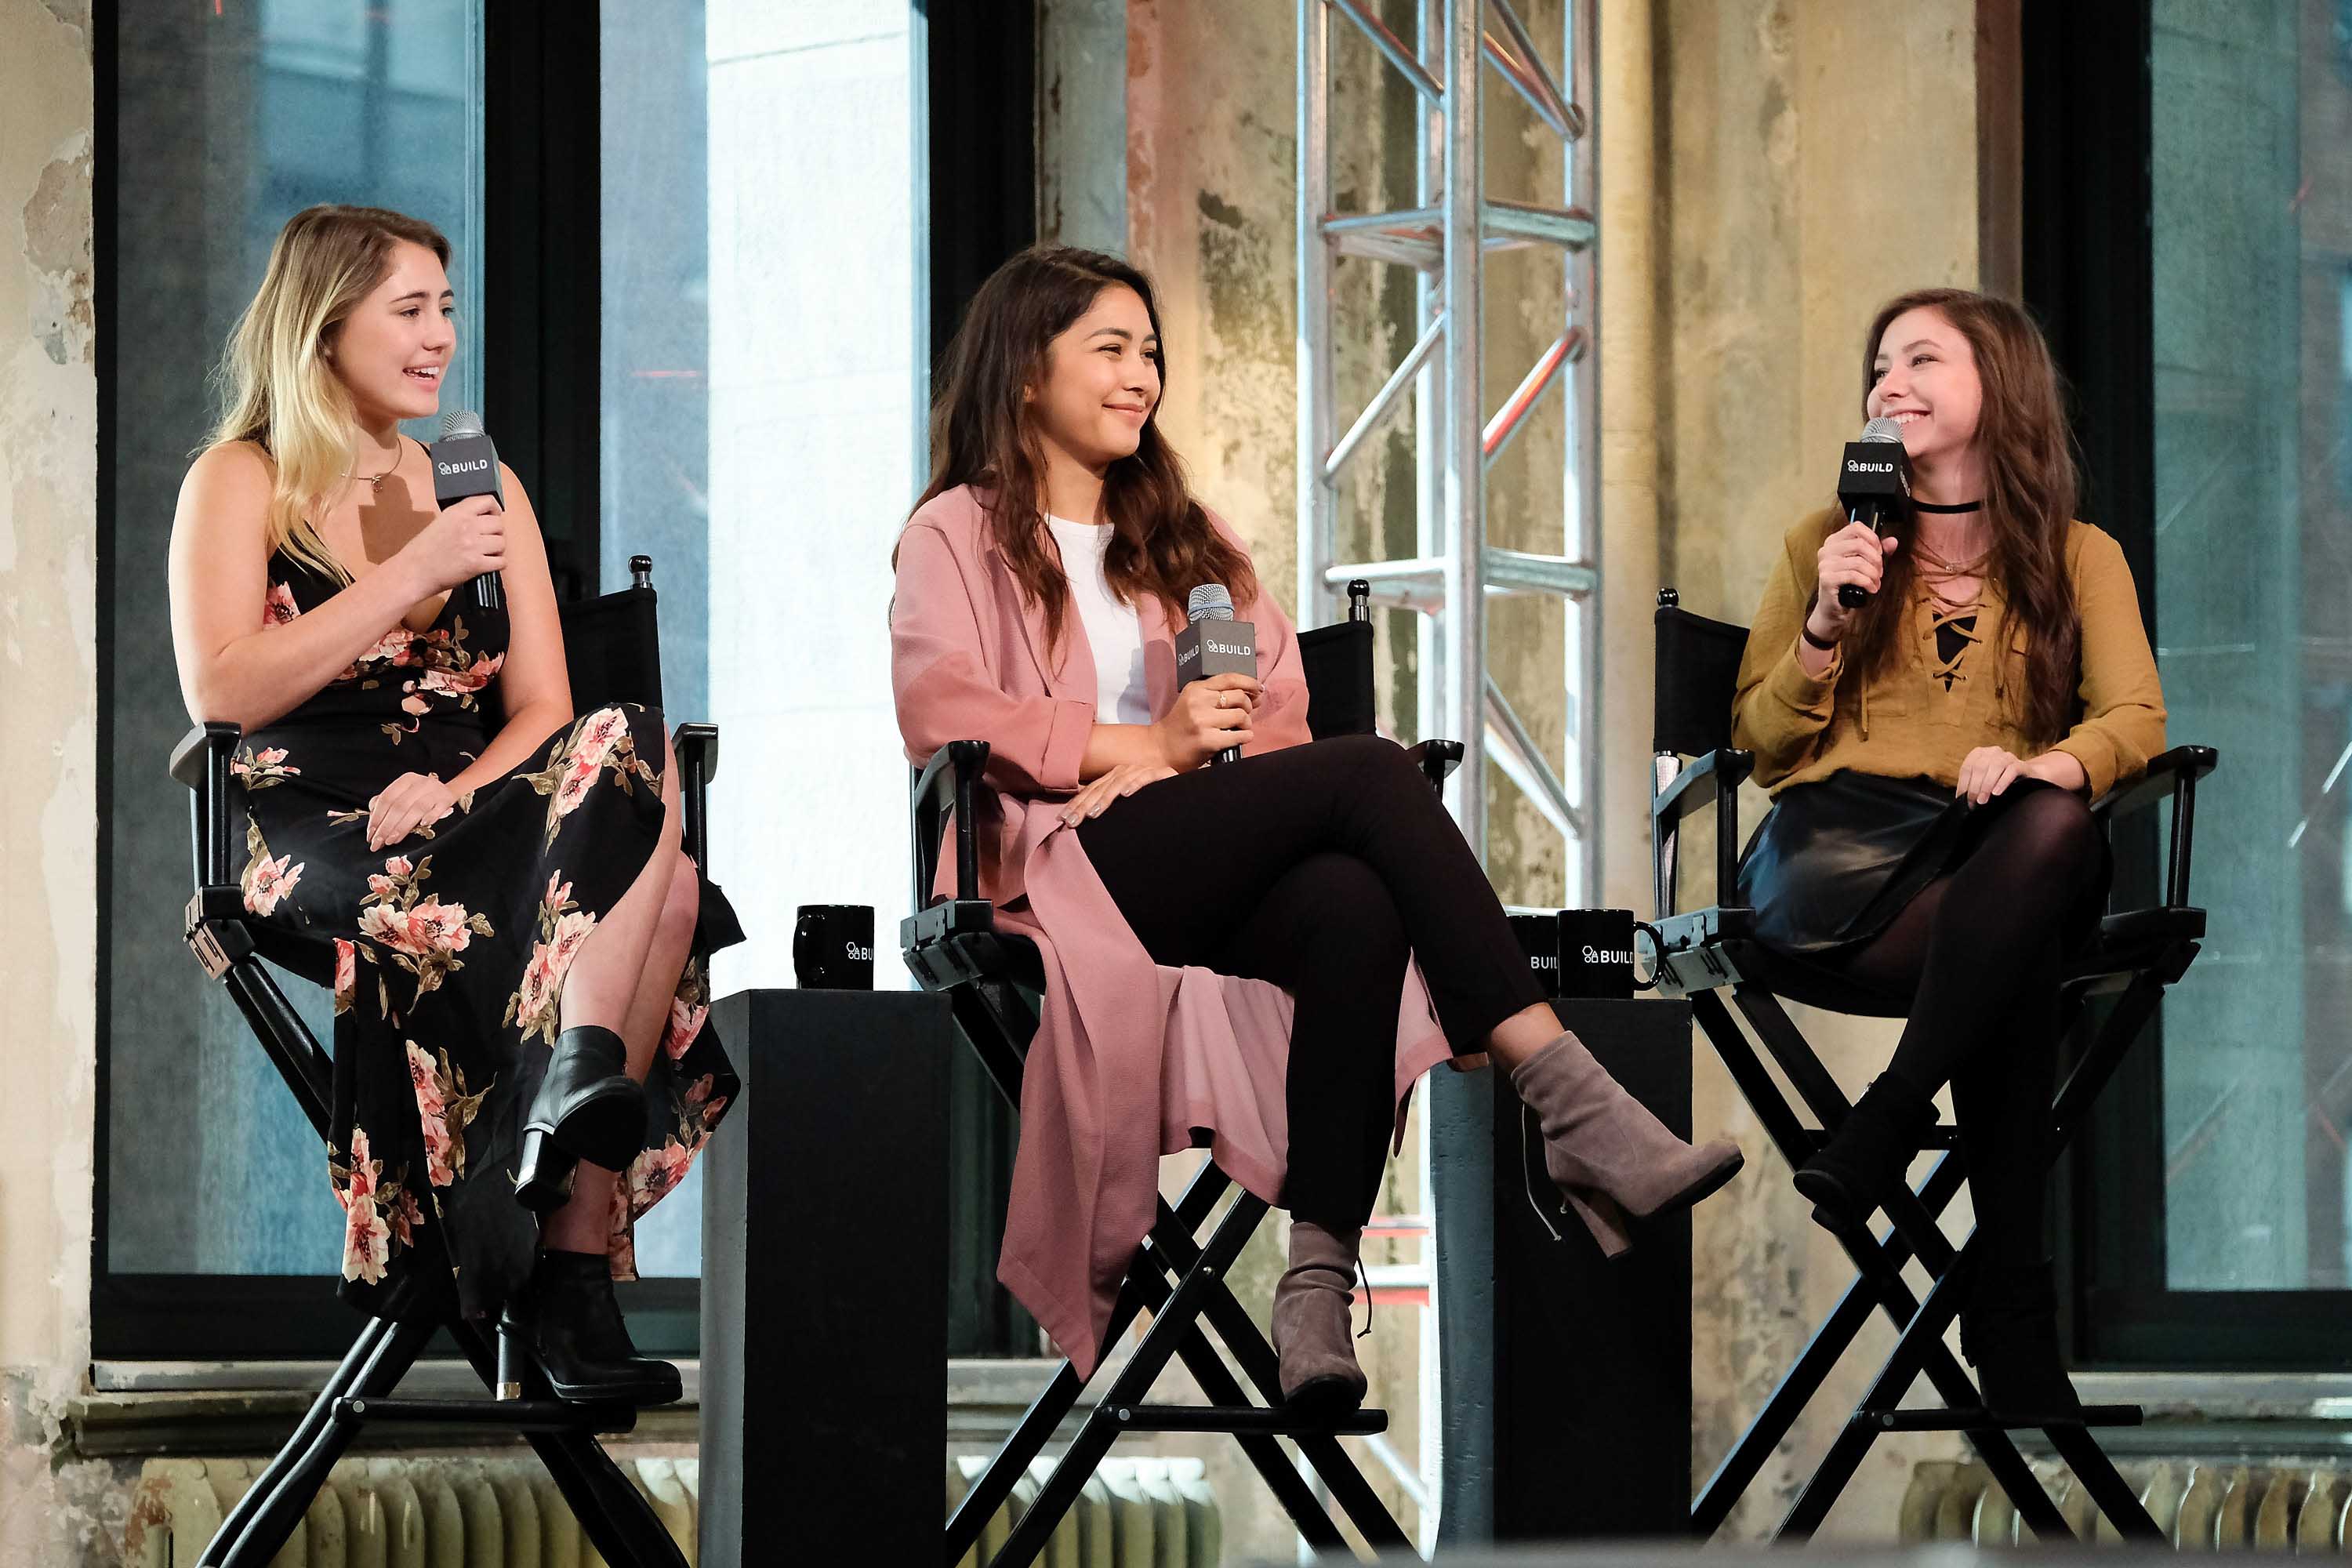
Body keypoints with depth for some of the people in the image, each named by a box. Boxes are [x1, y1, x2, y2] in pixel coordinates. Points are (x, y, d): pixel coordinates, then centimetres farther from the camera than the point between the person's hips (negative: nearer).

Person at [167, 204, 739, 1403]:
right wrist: (414, 573, -11)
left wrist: (460, 792, -10)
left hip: (460, 819, 5)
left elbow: (541, 707, 12)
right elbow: (220, 692, -9)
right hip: (316, 839, -5)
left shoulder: (483, 487, 22)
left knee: (666, 889, -31)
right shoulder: (239, 484, 8)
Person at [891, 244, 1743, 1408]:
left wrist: (1191, 754, -5)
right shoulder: (959, 535, 15)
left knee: (1356, 910, -35)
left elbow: (1278, 712, 18)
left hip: (1224, 879, 5)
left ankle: (1319, 1281, -48)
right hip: (1067, 869, -5)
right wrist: (1146, 744, -12)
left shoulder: (1181, 537, 32)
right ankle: (1575, 1110, -39)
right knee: (1370, 773, -29)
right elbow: (941, 713, -5)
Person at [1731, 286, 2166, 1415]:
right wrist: (1827, 626, 0)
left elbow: (2133, 718, 3)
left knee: (2055, 834, -41)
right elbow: (1758, 738, 18)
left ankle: (1878, 1133, -36)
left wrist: (2049, 764, -20)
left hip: (2000, 850, 1)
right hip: (1838, 832, -1)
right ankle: (2010, 1305, -37)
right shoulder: (1826, 542, 22)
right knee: (2016, 962, -37)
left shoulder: (2080, 558, 20)